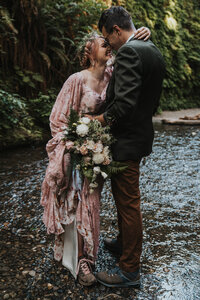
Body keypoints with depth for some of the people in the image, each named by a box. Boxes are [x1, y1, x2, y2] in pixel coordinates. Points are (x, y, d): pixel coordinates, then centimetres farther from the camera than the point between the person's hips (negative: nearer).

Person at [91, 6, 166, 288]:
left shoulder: (128, 52, -20)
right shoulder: (154, 51, 12)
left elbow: (125, 102, -29)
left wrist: (103, 118, -13)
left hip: (127, 140, -10)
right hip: (142, 132, 10)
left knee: (128, 202, 2)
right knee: (122, 194, 24)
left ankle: (130, 270, 20)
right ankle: (124, 242, 45)